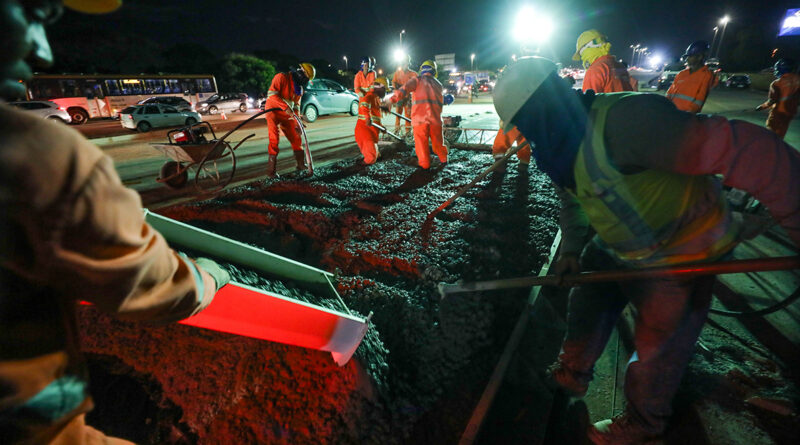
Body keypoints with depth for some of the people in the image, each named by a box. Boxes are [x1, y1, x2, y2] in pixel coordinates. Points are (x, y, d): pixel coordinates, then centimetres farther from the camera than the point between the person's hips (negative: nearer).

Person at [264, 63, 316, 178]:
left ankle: (301, 165, 19)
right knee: (274, 139, -14)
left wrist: (297, 122, 9)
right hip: (273, 111, -7)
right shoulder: (281, 77, -12)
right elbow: (271, 94, -23)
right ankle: (271, 171, -9)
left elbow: (296, 105, 16)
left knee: (296, 138, 5)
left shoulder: (299, 88, 12)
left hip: (287, 114, 7)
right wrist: (286, 107, -33)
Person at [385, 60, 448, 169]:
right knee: (437, 140, 18)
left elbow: (406, 88, -10)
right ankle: (443, 159, 32)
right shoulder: (438, 84, 21)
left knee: (421, 141, 6)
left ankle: (425, 163, 9)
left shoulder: (417, 80, 7)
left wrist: (393, 98, -16)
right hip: (435, 117, 4)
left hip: (420, 116, -3)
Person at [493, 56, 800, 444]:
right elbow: (572, 198, 11)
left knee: (657, 349, 11)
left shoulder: (622, 120, -36)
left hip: (682, 254, -8)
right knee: (586, 309, 20)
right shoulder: (559, 144, -4)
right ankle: (573, 374, 45)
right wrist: (572, 249, 9)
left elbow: (740, 148, -36)